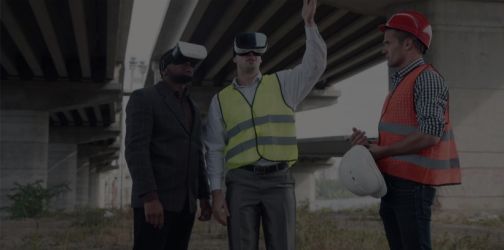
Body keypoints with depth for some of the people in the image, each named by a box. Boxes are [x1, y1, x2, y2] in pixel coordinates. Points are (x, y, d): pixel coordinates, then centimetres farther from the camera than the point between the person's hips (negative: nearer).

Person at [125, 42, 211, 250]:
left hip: (184, 203, 8)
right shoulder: (143, 99, -4)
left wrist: (204, 197, 12)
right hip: (153, 201, -7)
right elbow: (136, 150, -15)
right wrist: (150, 197, -25)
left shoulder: (191, 109, 20)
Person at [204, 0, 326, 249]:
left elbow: (315, 64, -2)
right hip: (241, 181, 0)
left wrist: (309, 22, -11)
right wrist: (216, 192, -1)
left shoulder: (283, 83, 11)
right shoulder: (221, 100, 9)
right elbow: (215, 151, 8)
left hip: (279, 179, 0)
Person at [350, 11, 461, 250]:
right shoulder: (401, 82, 19)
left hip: (413, 184, -9)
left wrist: (381, 151, -13)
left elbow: (429, 135, -20)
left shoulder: (427, 78, -10)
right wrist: (370, 144, 3)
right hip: (394, 181, 9)